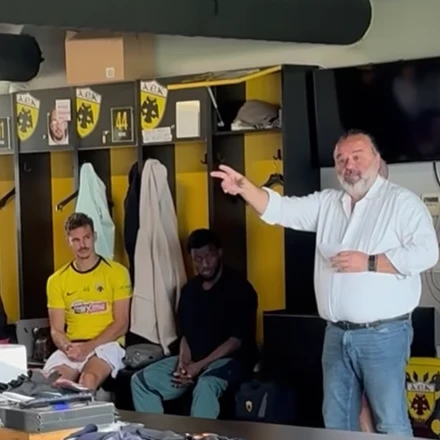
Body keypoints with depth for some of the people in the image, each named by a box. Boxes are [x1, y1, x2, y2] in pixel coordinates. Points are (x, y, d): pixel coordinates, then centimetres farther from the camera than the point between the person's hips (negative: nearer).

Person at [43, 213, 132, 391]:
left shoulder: (116, 272, 2)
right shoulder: (57, 280, 12)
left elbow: (121, 324, -2)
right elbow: (56, 330, 10)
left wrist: (89, 346, -15)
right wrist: (67, 347, -14)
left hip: (106, 345, -3)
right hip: (72, 348, 3)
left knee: (89, 379, -36)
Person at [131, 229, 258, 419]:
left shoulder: (239, 289, -8)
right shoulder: (189, 289, 12)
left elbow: (237, 340, -13)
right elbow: (185, 334, 13)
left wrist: (199, 366, -19)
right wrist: (183, 363, -9)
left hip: (229, 359, -7)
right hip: (193, 359, 7)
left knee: (205, 386, -40)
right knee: (141, 381, -10)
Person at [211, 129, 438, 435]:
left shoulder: (402, 202, -6)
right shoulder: (326, 203, 12)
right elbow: (279, 209, 5)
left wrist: (369, 262, -19)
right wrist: (244, 186, -13)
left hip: (383, 334, -6)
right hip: (337, 334, 6)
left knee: (391, 423, -1)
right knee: (336, 421, 14)